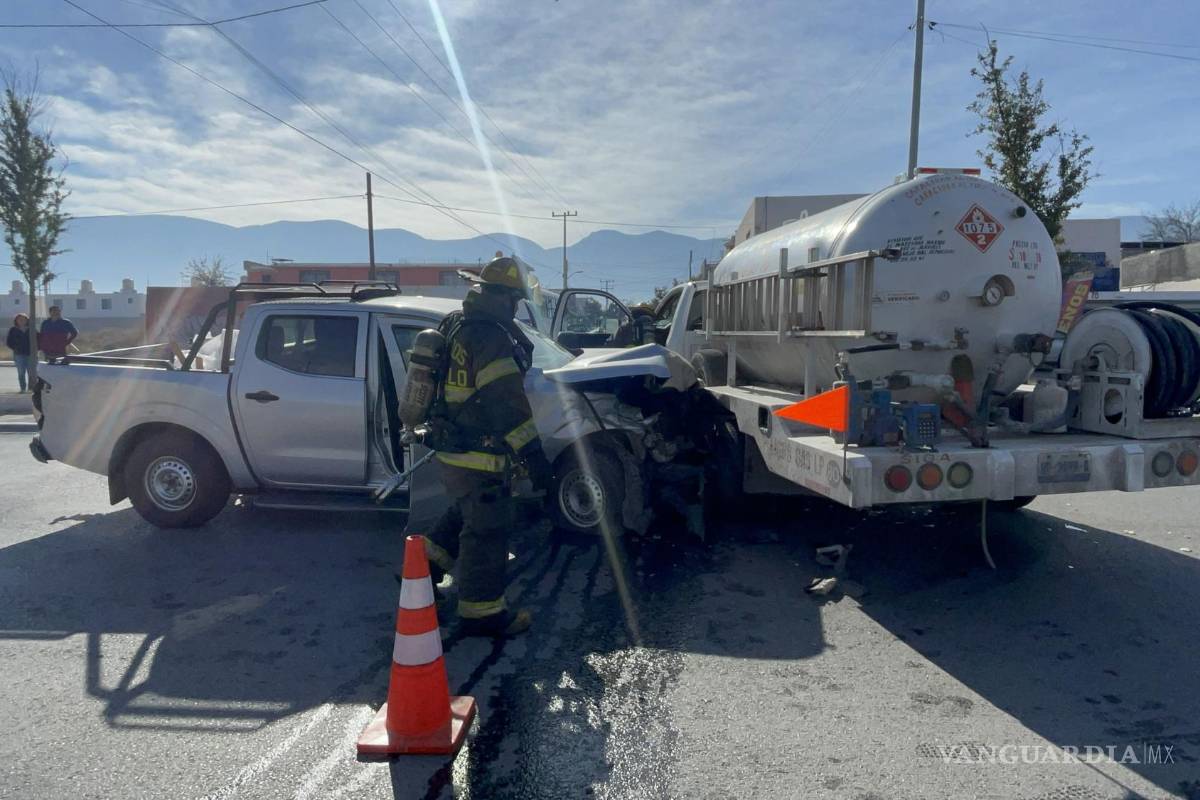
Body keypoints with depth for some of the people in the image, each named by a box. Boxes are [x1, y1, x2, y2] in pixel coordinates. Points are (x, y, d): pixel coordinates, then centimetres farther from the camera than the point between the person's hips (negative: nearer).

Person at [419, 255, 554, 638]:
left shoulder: (455, 325, 8)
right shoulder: (491, 337, -23)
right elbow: (508, 402, -27)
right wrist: (533, 454, -25)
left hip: (450, 449, 10)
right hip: (478, 458, -10)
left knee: (467, 511, 30)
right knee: (487, 531, 3)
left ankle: (428, 562, 40)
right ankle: (482, 612, 14)